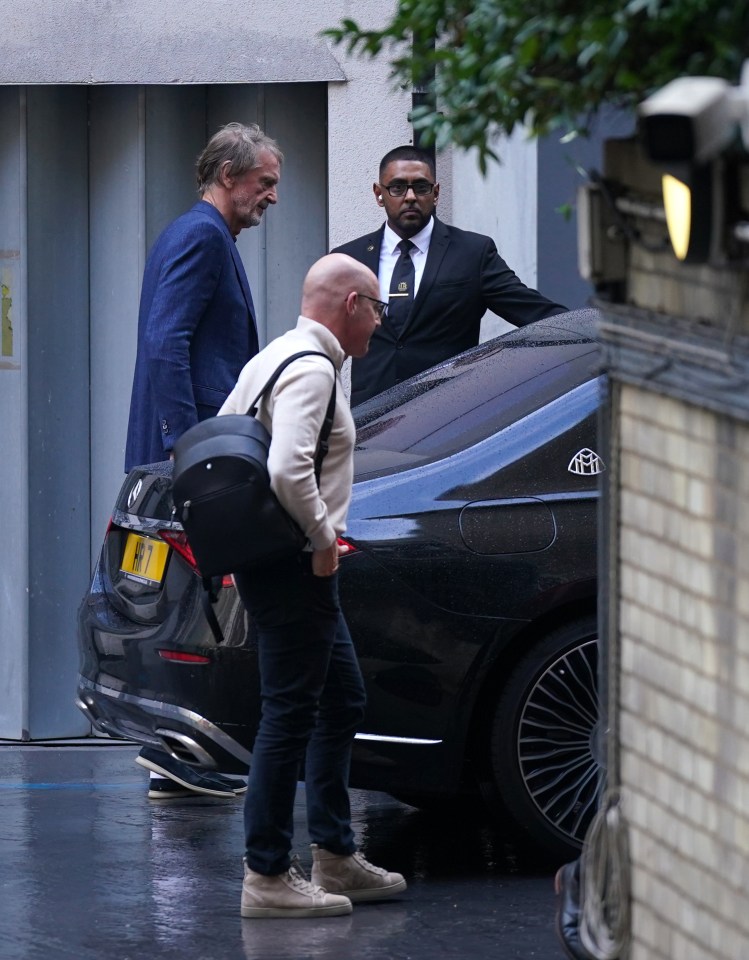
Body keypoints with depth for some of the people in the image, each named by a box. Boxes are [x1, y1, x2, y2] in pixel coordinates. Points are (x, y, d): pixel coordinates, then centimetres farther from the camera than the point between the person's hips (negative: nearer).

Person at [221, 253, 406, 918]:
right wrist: (323, 534, -17)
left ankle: (335, 855, 24)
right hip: (296, 568, -11)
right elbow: (288, 469, -30)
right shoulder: (312, 370, -17)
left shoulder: (274, 358, 15)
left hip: (274, 559, 11)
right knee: (290, 715, -7)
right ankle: (267, 877, -5)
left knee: (342, 702, 18)